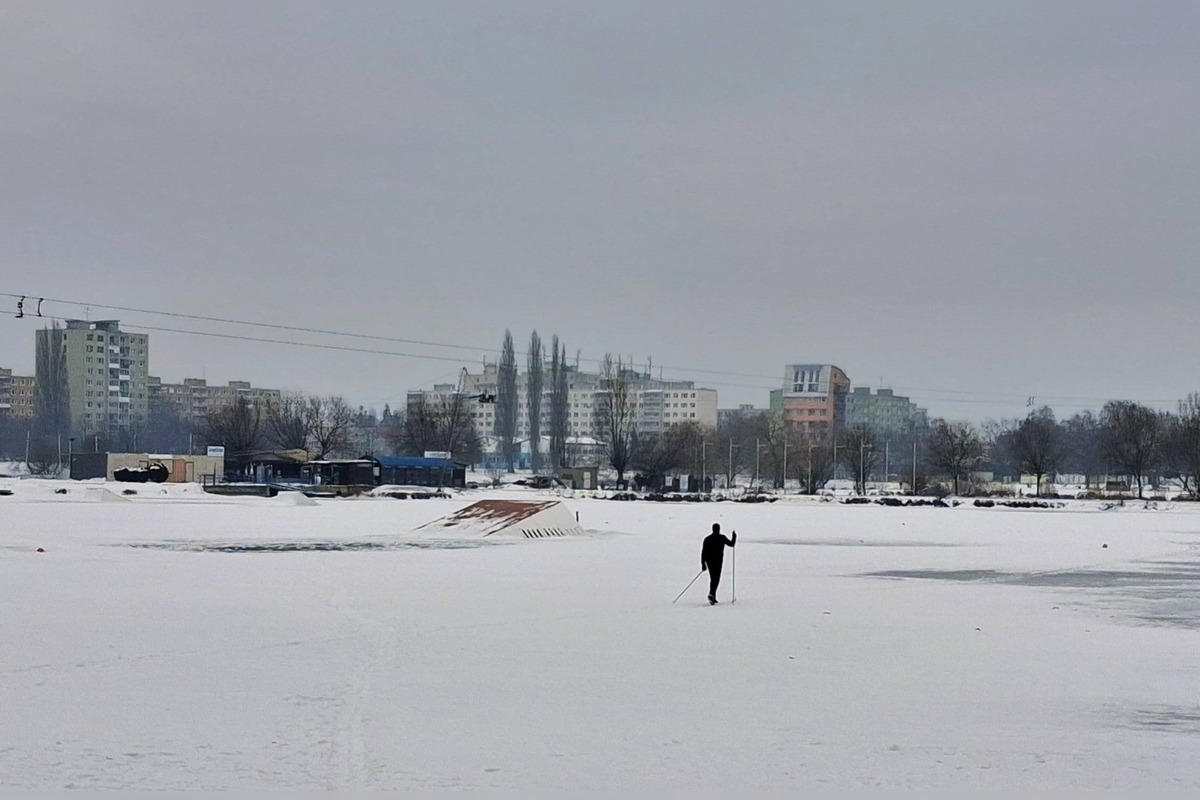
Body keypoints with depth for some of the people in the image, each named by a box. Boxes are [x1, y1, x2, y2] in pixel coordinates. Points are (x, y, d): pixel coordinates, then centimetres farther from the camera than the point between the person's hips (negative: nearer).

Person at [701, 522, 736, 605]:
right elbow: (731, 544, 6)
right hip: (718, 561, -4)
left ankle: (713, 598, 16)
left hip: (709, 561, 4)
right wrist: (734, 537, 24)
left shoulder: (707, 538, 5)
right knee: (716, 579, -6)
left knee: (712, 578, 16)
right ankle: (711, 594, -28)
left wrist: (703, 564, 5)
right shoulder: (722, 538, -4)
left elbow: (703, 552, 2)